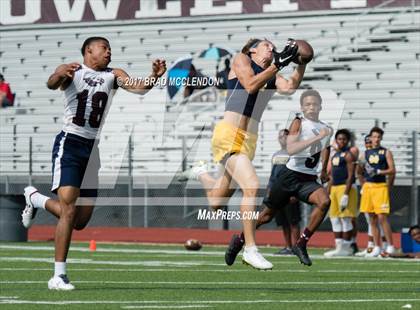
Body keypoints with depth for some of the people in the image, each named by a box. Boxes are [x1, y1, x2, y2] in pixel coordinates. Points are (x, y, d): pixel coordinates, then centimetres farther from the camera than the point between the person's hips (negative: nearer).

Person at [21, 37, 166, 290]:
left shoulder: (113, 75, 7)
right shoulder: (73, 71, -5)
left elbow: (138, 88, -8)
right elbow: (52, 84, -26)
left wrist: (154, 77, -29)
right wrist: (60, 75, -50)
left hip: (94, 148, 6)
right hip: (70, 144, -6)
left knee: (80, 221, 10)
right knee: (69, 211, -17)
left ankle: (35, 198, 35)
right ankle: (59, 275, -10)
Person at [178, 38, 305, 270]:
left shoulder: (272, 77, 18)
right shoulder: (241, 60, 4)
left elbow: (290, 87, -3)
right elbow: (250, 85, -15)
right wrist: (278, 64, -18)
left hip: (249, 141, 7)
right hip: (228, 135, -7)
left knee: (217, 203, 13)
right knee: (251, 186, -25)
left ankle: (201, 172, 46)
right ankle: (250, 249, -19)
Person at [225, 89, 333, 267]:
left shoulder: (325, 129, 9)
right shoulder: (298, 123, -7)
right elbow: (290, 149, -24)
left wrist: (324, 172, 26)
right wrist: (317, 138, -28)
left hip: (308, 180, 3)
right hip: (289, 176, -3)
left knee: (324, 201, -27)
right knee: (269, 213, 8)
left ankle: (301, 244, -19)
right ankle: (239, 240, 33)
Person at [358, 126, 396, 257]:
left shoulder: (386, 152, 2)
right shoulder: (366, 153, 15)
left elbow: (392, 170, -6)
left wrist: (378, 171, -18)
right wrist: (363, 185, 9)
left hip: (380, 186, -5)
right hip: (368, 186, 5)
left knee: (382, 217, -12)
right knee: (372, 219, 5)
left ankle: (390, 246, -7)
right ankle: (377, 248, 8)